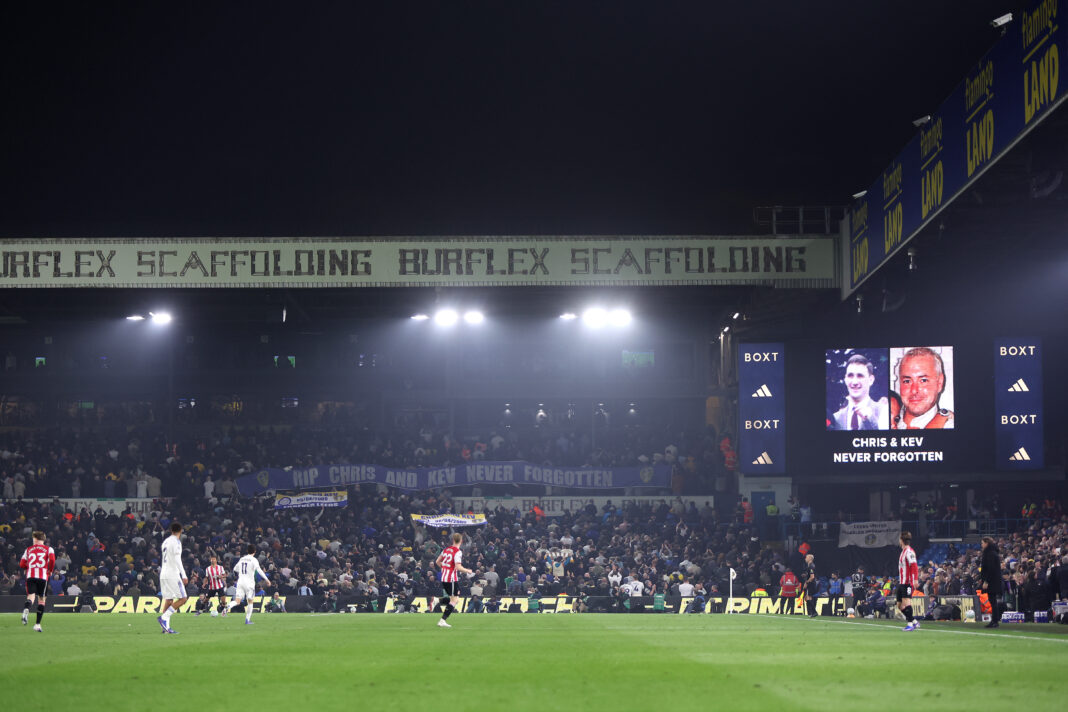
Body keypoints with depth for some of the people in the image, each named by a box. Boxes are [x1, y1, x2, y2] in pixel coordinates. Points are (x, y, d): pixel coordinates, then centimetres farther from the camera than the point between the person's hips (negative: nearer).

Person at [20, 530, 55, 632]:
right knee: (41, 600, 8)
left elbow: (21, 564, 13)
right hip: (43, 576, -1)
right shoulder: (48, 549, 10)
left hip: (30, 576, 1)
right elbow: (52, 559, -9)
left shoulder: (28, 549, 16)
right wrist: (50, 570, 5)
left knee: (31, 596, -10)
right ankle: (37, 624, 7)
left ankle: (26, 609, -45)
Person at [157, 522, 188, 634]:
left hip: (163, 574, 9)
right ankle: (163, 617, -16)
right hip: (172, 574, -9)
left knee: (168, 600, 8)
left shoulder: (166, 541, 16)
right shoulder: (176, 542, -9)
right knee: (183, 598, -6)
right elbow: (177, 560, -17)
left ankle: (166, 627, 1)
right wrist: (184, 575, -19)